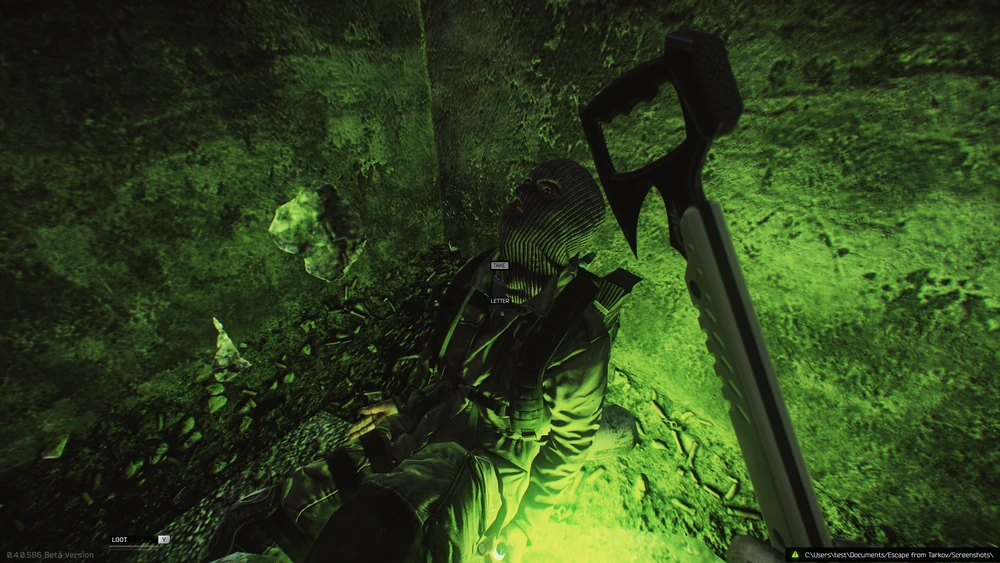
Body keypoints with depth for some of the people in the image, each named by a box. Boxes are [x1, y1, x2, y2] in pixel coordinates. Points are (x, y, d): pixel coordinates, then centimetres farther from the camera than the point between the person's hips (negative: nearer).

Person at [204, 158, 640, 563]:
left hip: (490, 458, -4)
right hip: (428, 424, 5)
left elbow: (570, 439, -8)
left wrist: (520, 526, -1)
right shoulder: (481, 273, -4)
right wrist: (403, 404, 13)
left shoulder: (580, 329, -19)